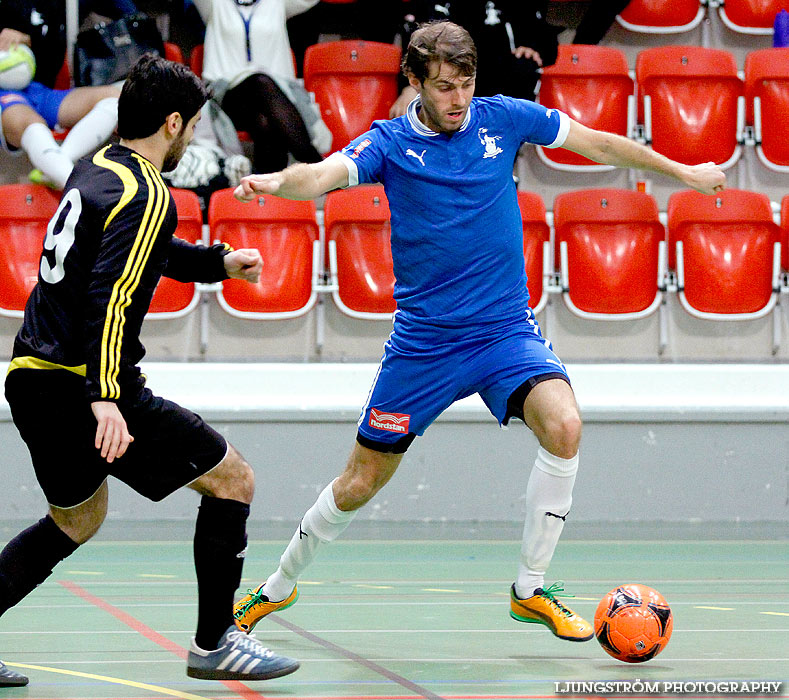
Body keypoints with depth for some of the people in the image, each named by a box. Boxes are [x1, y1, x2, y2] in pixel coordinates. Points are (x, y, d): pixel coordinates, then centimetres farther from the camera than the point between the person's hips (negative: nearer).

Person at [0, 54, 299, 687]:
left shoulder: (96, 171, 14)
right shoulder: (146, 196, -15)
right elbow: (111, 298, -25)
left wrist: (218, 263, 35)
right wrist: (104, 397, -32)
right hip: (81, 385, -9)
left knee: (77, 520, 26)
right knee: (232, 480, 2)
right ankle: (214, 644, 5)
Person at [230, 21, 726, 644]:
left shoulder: (503, 119, -1)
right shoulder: (389, 143, -6)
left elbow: (598, 143, 11)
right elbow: (323, 176, -24)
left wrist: (682, 171, 19)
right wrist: (274, 182, -47)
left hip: (506, 329, 1)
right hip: (422, 342, -1)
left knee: (563, 425, -26)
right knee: (362, 482, 5)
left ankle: (531, 589, -10)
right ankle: (279, 586, 31)